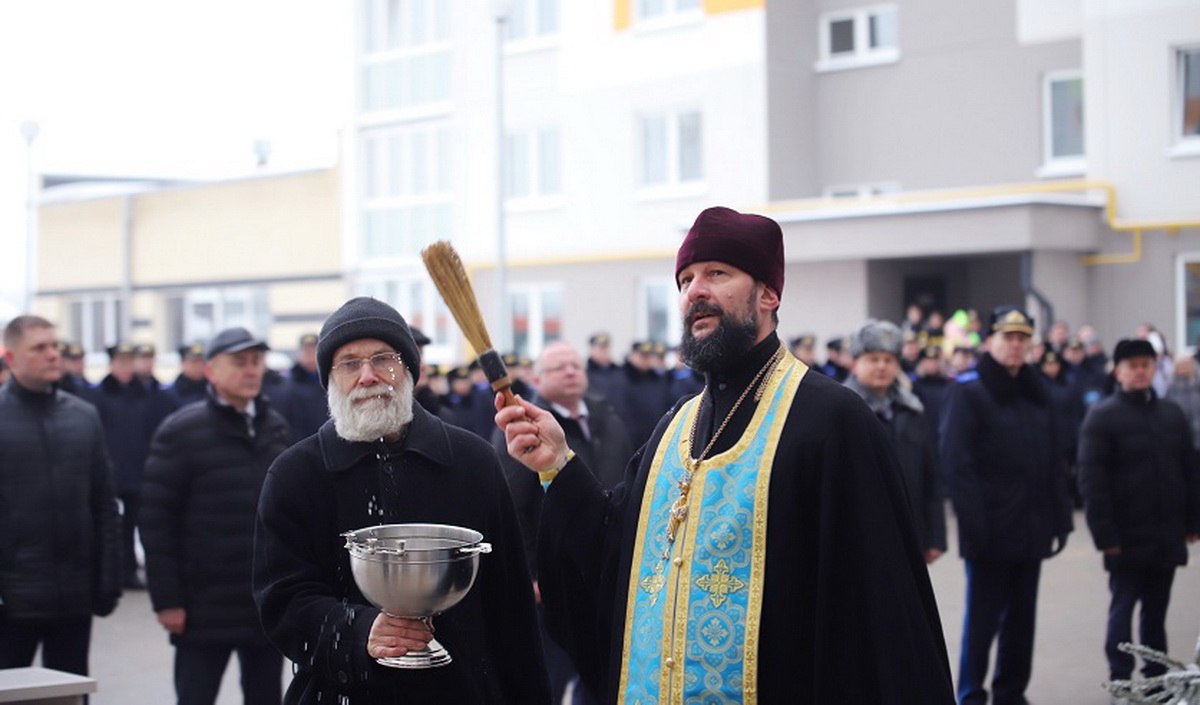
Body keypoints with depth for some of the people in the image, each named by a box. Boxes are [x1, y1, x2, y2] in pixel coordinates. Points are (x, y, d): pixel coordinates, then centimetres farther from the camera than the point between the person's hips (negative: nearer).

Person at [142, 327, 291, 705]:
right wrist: (166, 599, -13)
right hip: (205, 608, -5)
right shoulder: (180, 431, -6)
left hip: (271, 605, 5)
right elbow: (156, 521, -9)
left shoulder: (276, 427, 11)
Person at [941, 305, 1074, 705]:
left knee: (1021, 616, 11)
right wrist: (973, 526, -18)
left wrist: (1059, 519, 8)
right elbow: (957, 464, -13)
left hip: (1031, 532, 6)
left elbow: (1054, 462, 16)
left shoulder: (1035, 393, 14)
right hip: (991, 533, -6)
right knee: (983, 618, -1)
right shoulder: (969, 391, -7)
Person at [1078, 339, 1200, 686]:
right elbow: (1092, 479, -10)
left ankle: (1156, 678, 19)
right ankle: (1120, 681, 4)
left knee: (1157, 608, 11)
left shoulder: (1172, 414, 11)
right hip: (1128, 536, -5)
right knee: (1123, 606, 0)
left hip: (1167, 534, 5)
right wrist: (1105, 534, -15)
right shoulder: (1102, 417, -6)